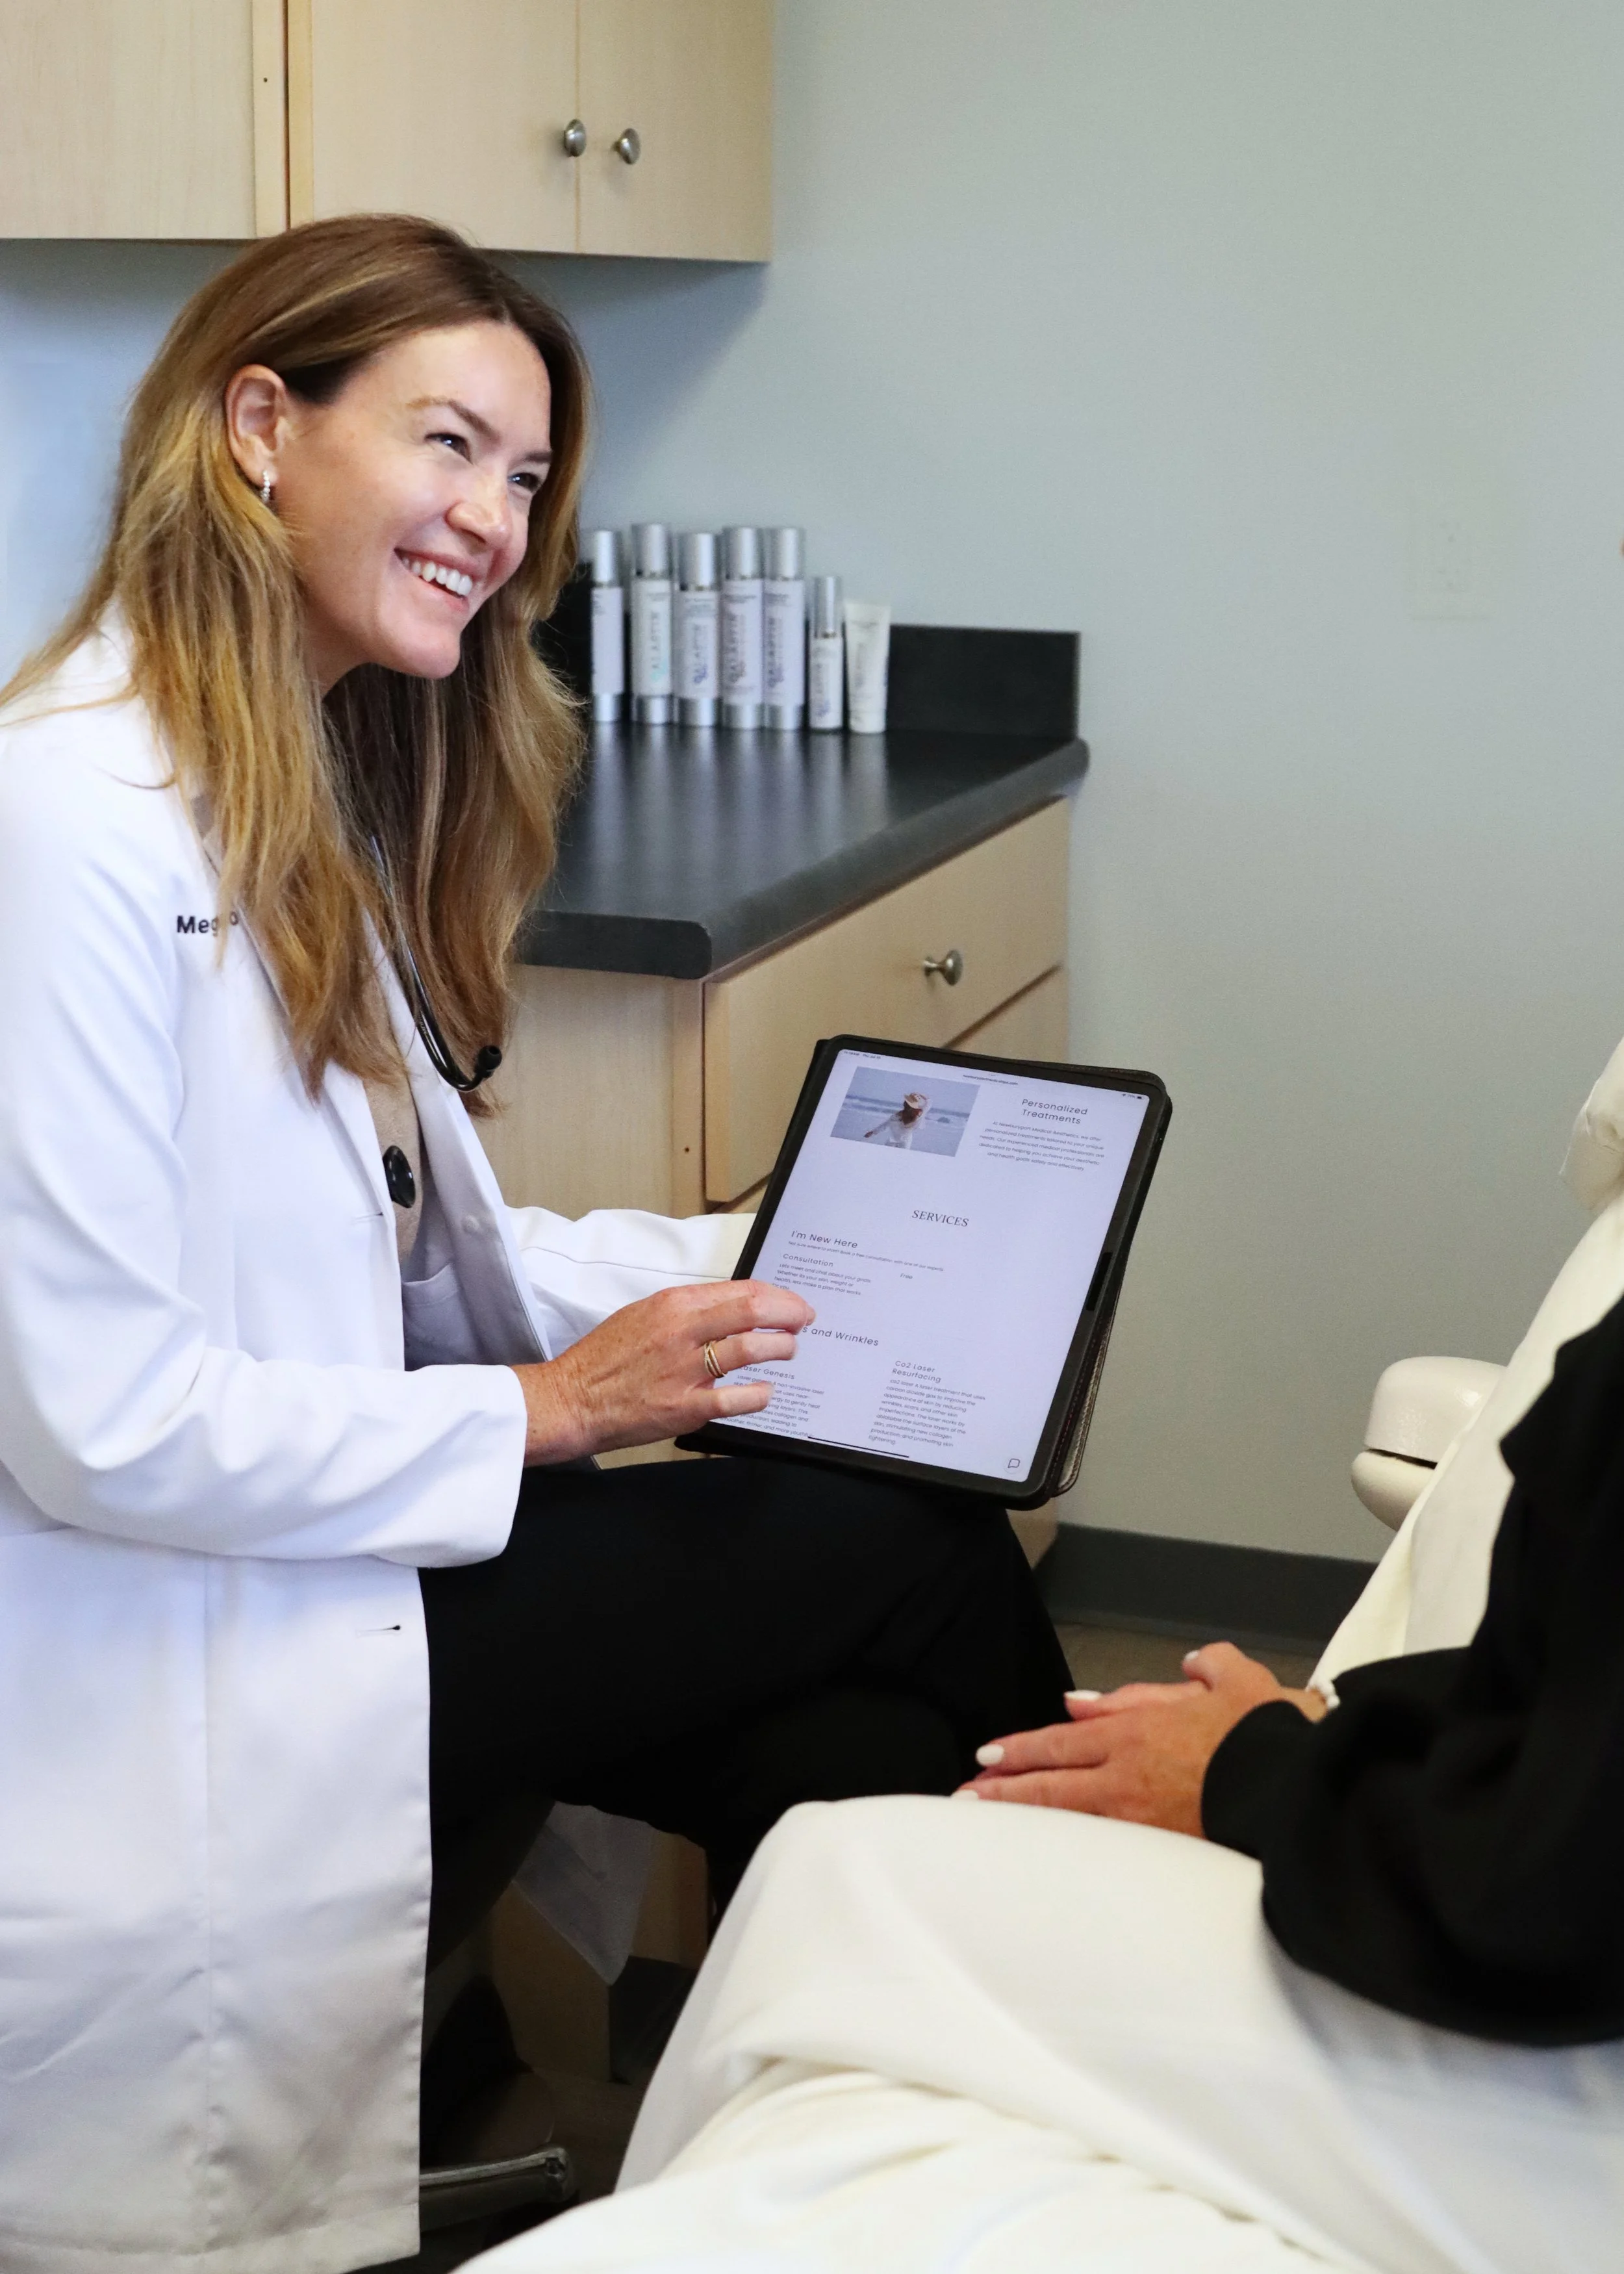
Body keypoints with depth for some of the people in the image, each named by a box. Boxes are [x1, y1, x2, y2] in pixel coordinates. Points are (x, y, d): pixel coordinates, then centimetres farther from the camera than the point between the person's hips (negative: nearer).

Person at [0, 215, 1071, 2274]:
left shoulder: (308, 797, 12)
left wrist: (769, 1257, 4)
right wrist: (544, 1410, -14)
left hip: (321, 1543, 9)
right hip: (183, 1679, -9)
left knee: (858, 1736, -9)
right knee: (932, 1572, -10)